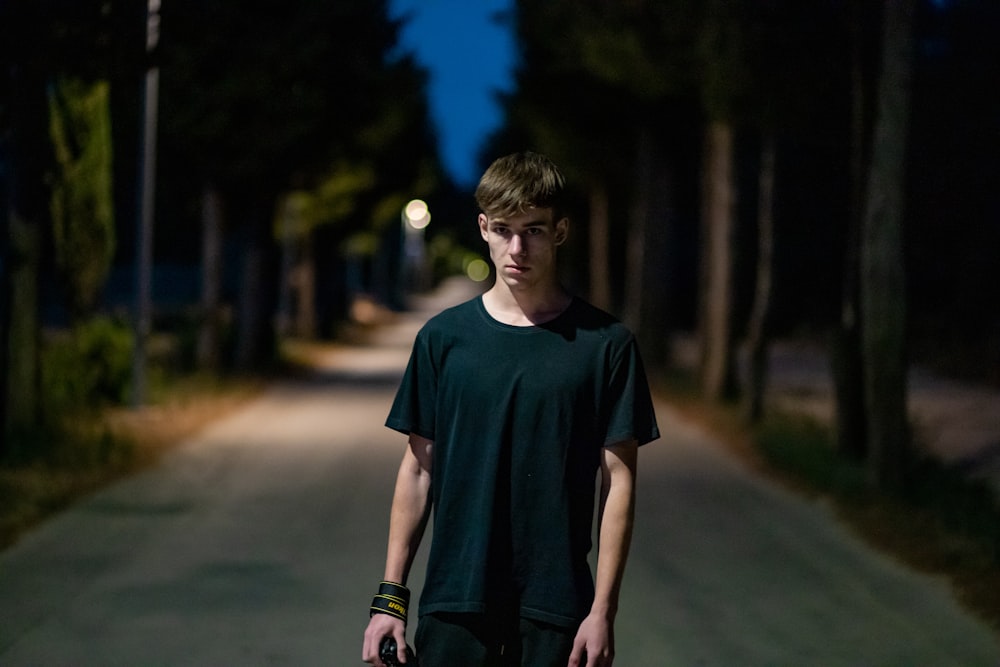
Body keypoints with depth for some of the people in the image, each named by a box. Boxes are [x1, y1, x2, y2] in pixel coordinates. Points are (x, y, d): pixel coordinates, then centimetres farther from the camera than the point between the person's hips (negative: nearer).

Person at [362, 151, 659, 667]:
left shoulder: (605, 344, -1)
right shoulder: (443, 338, 4)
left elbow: (618, 482, -1)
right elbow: (418, 469, 7)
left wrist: (603, 611, -7)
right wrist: (391, 596, 3)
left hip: (555, 607, -1)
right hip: (454, 604, 1)